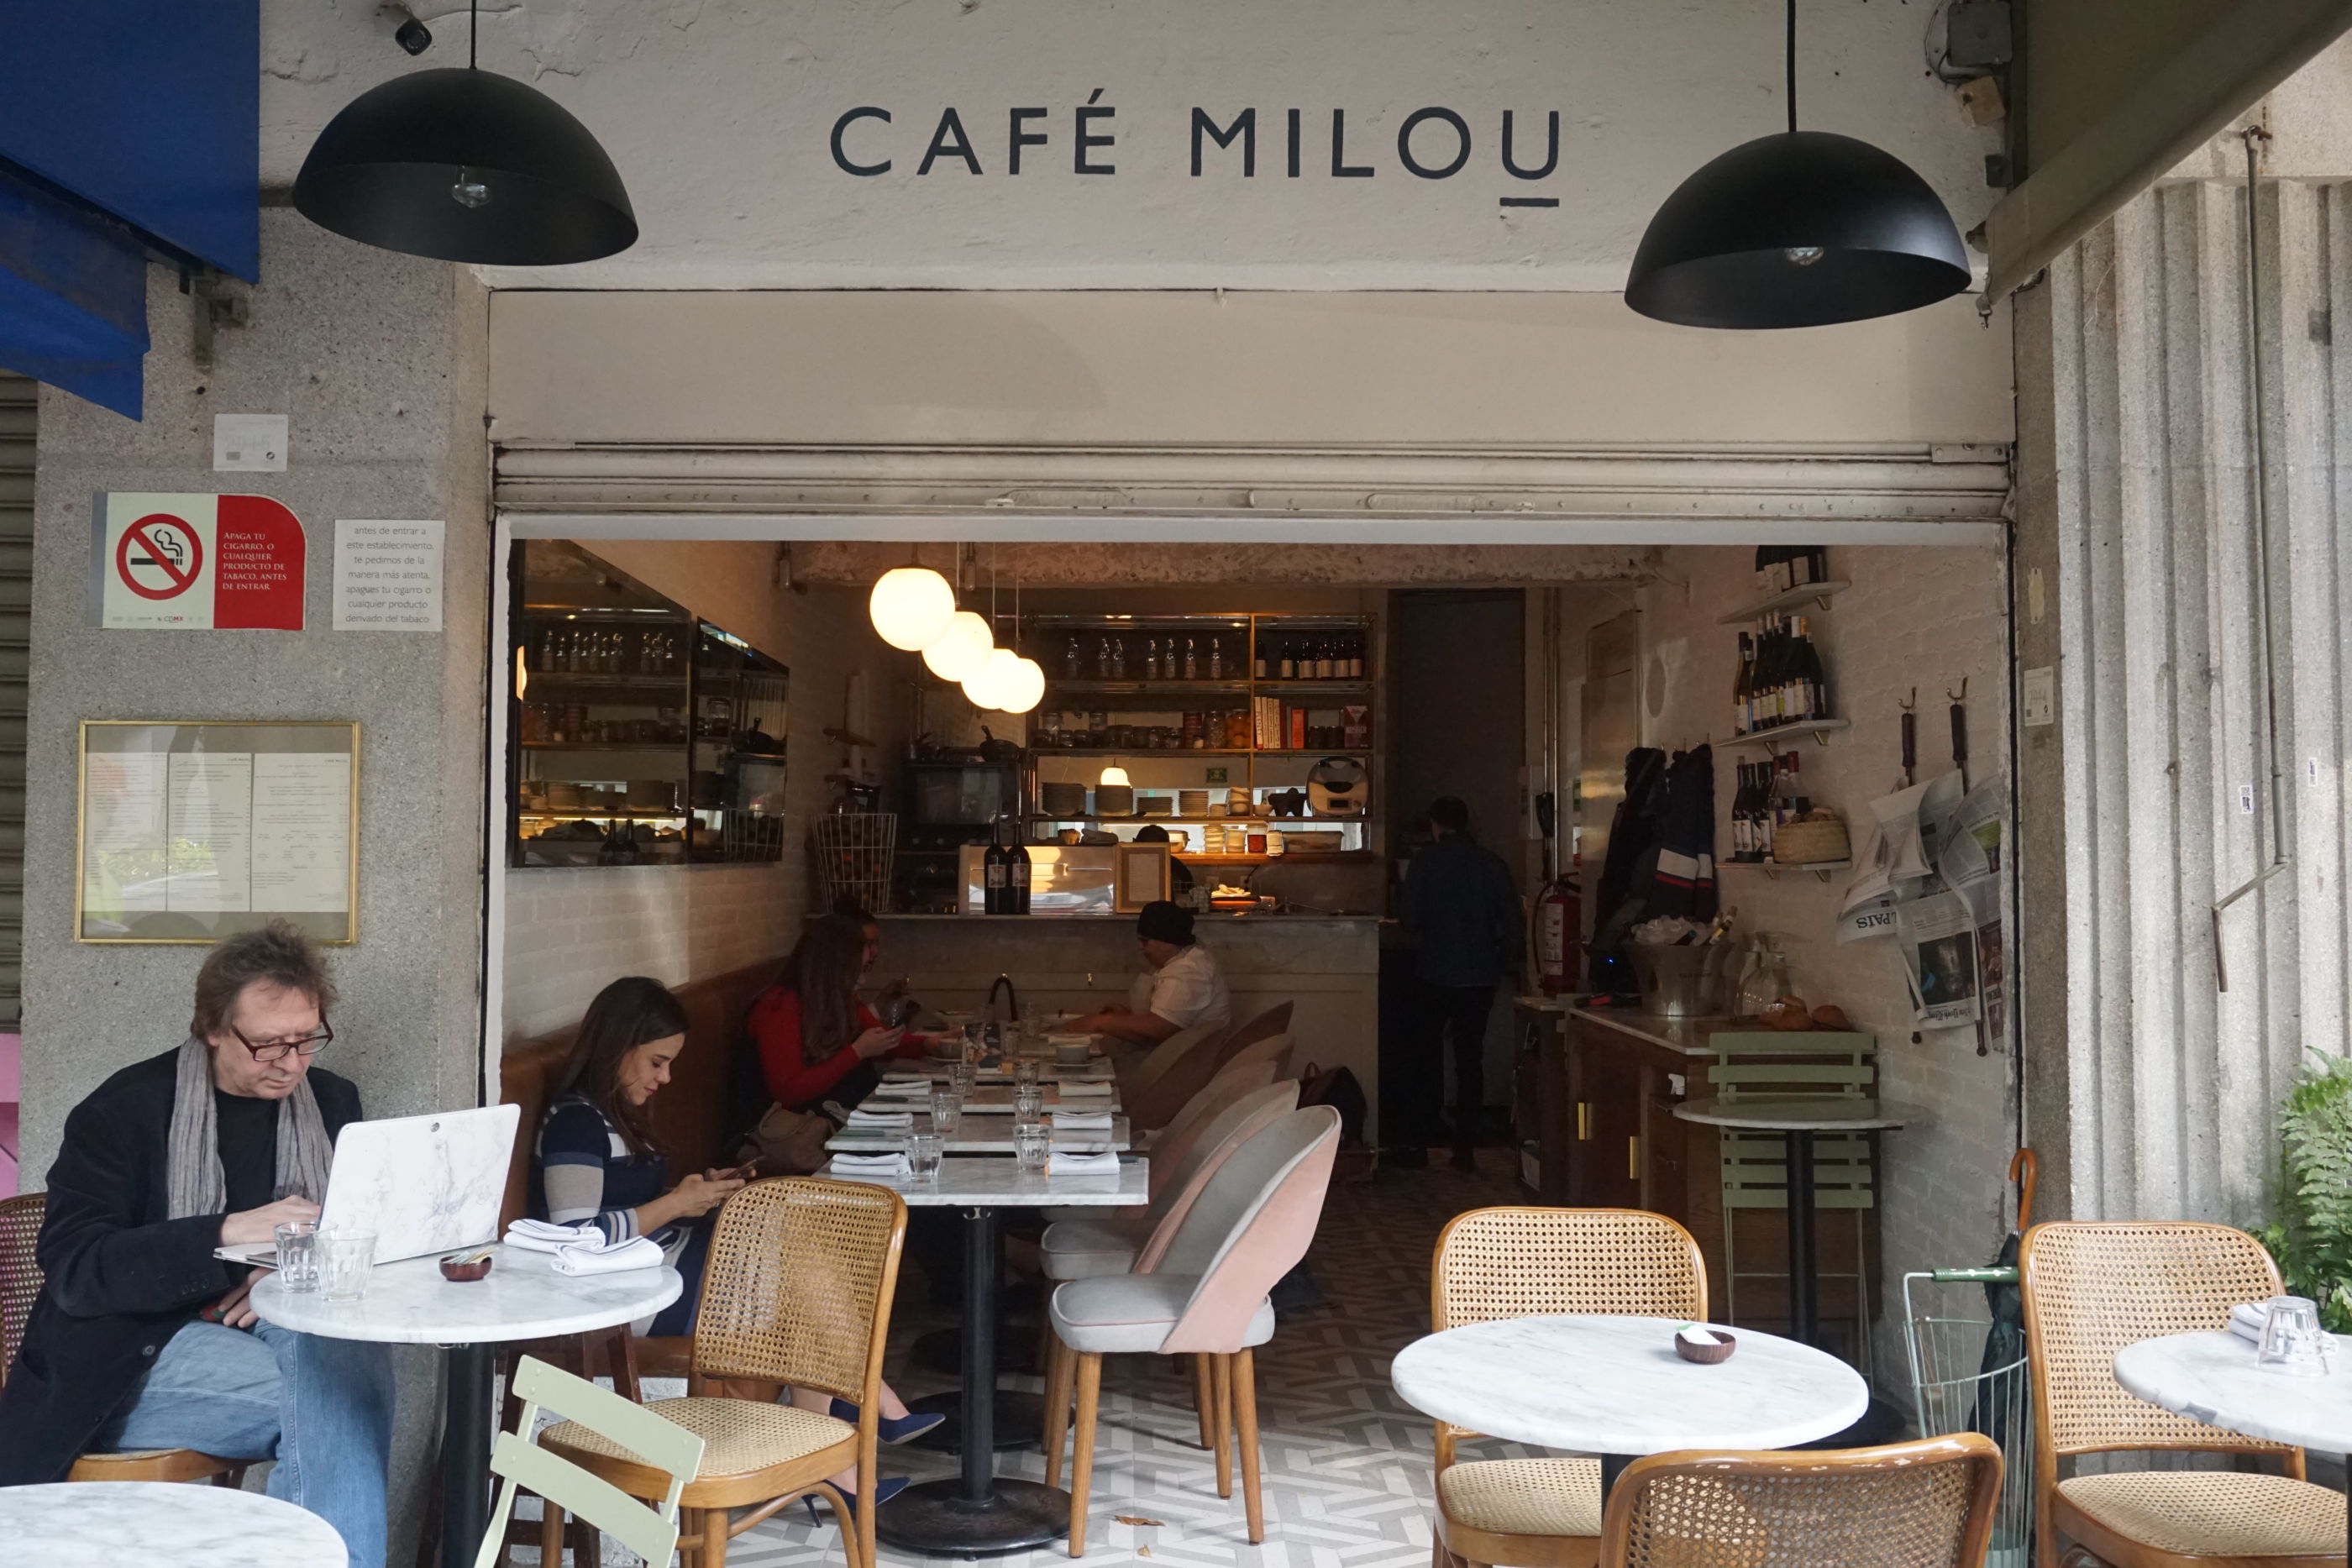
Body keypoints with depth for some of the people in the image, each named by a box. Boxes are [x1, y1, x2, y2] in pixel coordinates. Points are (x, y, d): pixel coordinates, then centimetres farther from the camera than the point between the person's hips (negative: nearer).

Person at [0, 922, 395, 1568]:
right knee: (339, 1393, -30)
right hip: (134, 1358, -4)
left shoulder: (332, 1102, 8)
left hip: (285, 1334, 4)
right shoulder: (124, 1109, -5)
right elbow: (73, 1271, -15)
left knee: (351, 1352, -32)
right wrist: (229, 1232, -28)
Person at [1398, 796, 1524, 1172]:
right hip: (1481, 977, 2)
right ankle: (1466, 1147, 9)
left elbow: (1411, 919, -10)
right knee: (1470, 1059, 9)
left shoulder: (1425, 862, -7)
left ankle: (1421, 1142, 10)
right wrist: (1504, 964, 10)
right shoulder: (1492, 863, 1)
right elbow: (1511, 919, 1)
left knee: (1428, 1056, 10)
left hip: (1436, 975, -2)